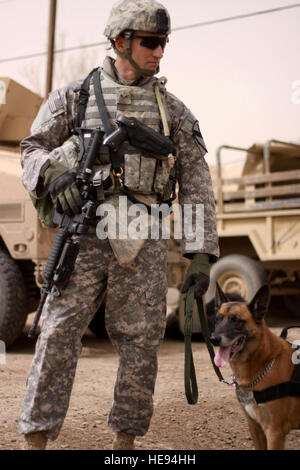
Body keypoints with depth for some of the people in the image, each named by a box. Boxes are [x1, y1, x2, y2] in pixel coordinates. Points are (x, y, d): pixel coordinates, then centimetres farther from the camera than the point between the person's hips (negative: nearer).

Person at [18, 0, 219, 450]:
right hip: (86, 233, -1)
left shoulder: (173, 109, 13)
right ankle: (36, 438, 2)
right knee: (59, 333, -6)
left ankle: (125, 439, 17)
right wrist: (54, 172, -14)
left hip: (145, 241, 2)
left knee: (141, 340, 3)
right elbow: (33, 151, 11)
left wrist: (201, 253, 0)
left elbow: (196, 184, 8)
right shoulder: (74, 96, 11)